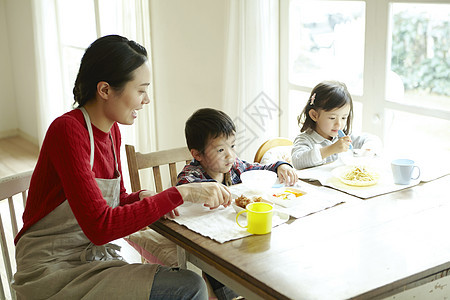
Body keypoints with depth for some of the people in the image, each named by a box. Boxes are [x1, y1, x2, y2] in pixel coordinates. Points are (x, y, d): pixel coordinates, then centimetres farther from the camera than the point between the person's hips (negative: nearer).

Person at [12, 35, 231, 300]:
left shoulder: (112, 131, 5)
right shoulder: (67, 130, -20)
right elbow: (100, 226, -28)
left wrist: (144, 197, -4)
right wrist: (181, 193, -26)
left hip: (96, 257, 8)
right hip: (54, 271, -8)